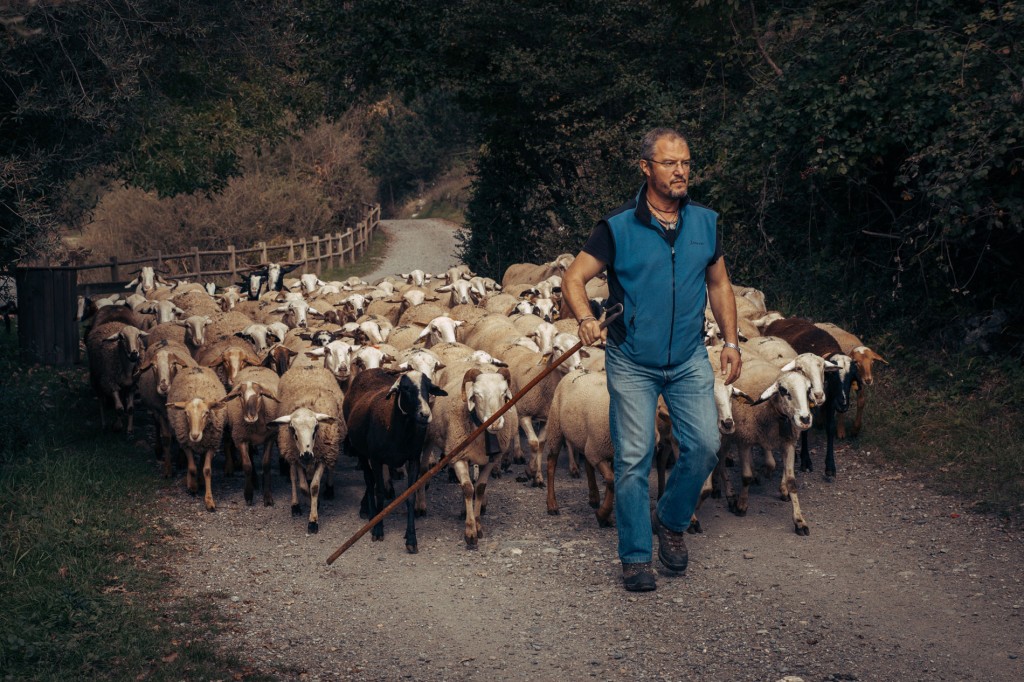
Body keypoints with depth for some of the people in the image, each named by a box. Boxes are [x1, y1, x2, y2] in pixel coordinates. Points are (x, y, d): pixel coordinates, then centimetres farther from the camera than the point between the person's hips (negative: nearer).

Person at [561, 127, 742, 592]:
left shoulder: (705, 222, 3)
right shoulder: (618, 227, -9)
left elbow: (718, 284, 14)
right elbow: (573, 279, -10)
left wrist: (731, 341, 8)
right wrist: (585, 319, -29)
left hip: (689, 358, 3)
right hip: (632, 362, -3)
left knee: (704, 445, -4)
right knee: (633, 458, -3)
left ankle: (671, 521, 23)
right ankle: (635, 556, 10)